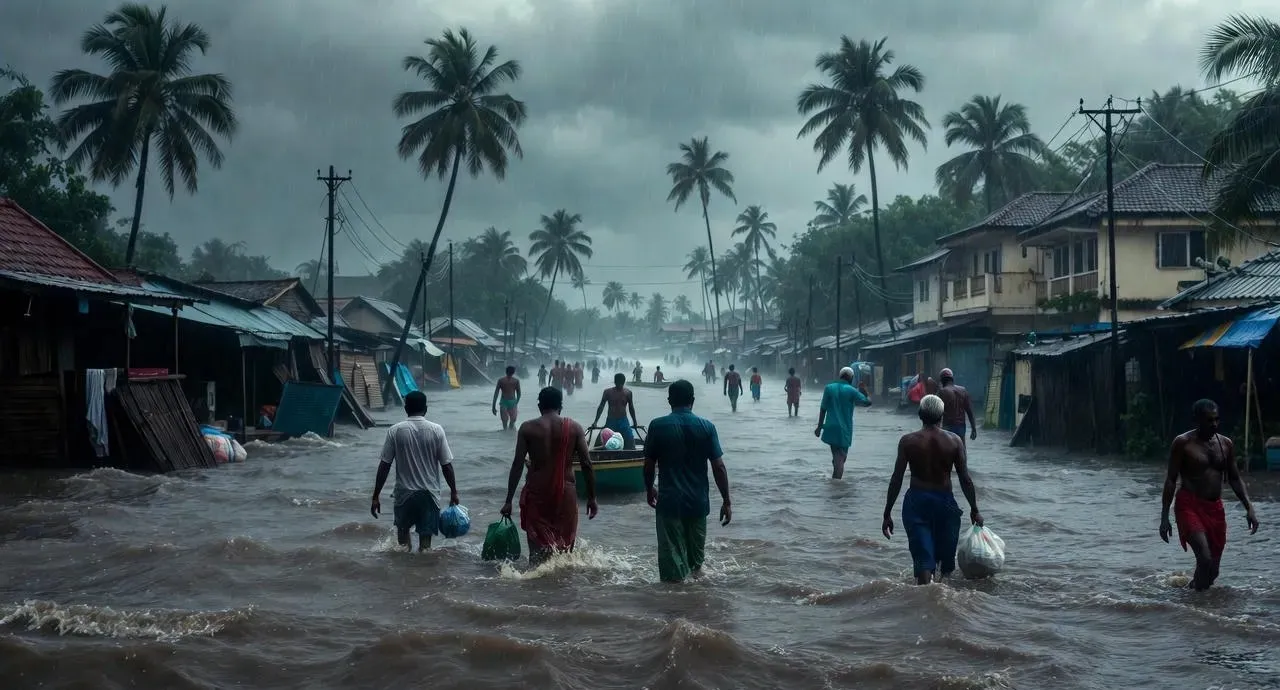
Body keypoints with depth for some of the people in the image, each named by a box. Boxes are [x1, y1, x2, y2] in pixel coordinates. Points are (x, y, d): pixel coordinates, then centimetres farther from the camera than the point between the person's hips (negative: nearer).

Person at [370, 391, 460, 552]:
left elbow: (384, 466, -5)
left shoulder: (395, 431, -6)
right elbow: (446, 465, -3)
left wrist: (376, 496, 1)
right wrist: (453, 492, 8)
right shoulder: (436, 430, -5)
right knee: (425, 536, 5)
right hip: (429, 493, 0)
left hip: (404, 493, 0)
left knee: (402, 528, 25)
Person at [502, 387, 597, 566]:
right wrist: (591, 498, 5)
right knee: (565, 545, 15)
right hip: (565, 493, 1)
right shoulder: (574, 428, 0)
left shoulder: (528, 428, -2)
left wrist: (508, 500, -2)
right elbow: (586, 465, -3)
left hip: (536, 493, -1)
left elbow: (517, 465, -5)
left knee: (537, 546, 3)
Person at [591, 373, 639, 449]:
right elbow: (601, 407, 1)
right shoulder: (608, 392, -3)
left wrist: (634, 422, 14)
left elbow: (631, 408, 10)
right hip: (610, 421, -1)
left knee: (630, 441, -8)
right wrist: (595, 421, -2)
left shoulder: (628, 392, 0)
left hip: (623, 421, 1)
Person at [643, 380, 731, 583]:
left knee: (672, 557, 3)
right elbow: (719, 467, -5)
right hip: (698, 501, 2)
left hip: (669, 501, -2)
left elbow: (649, 465, -1)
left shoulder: (658, 426, -7)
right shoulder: (707, 427, -4)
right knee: (696, 549, 24)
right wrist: (726, 501, 1)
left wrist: (649, 490, 17)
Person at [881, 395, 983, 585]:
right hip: (944, 502, 1)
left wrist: (887, 513, 0)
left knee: (923, 558, -1)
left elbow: (897, 479, -6)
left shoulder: (908, 441, -6)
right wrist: (974, 509, 9)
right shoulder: (954, 441, -4)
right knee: (945, 555, 17)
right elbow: (965, 479, -3)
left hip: (916, 502, -1)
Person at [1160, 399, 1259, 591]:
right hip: (1189, 507, -6)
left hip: (1215, 509, 6)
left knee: (1213, 569, 9)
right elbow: (1171, 480, -6)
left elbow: (1235, 479, 14)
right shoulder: (1183, 443, -6)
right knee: (1205, 559, -23)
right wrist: (1164, 517, -10)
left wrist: (1249, 508, 1)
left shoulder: (1226, 444, 9)